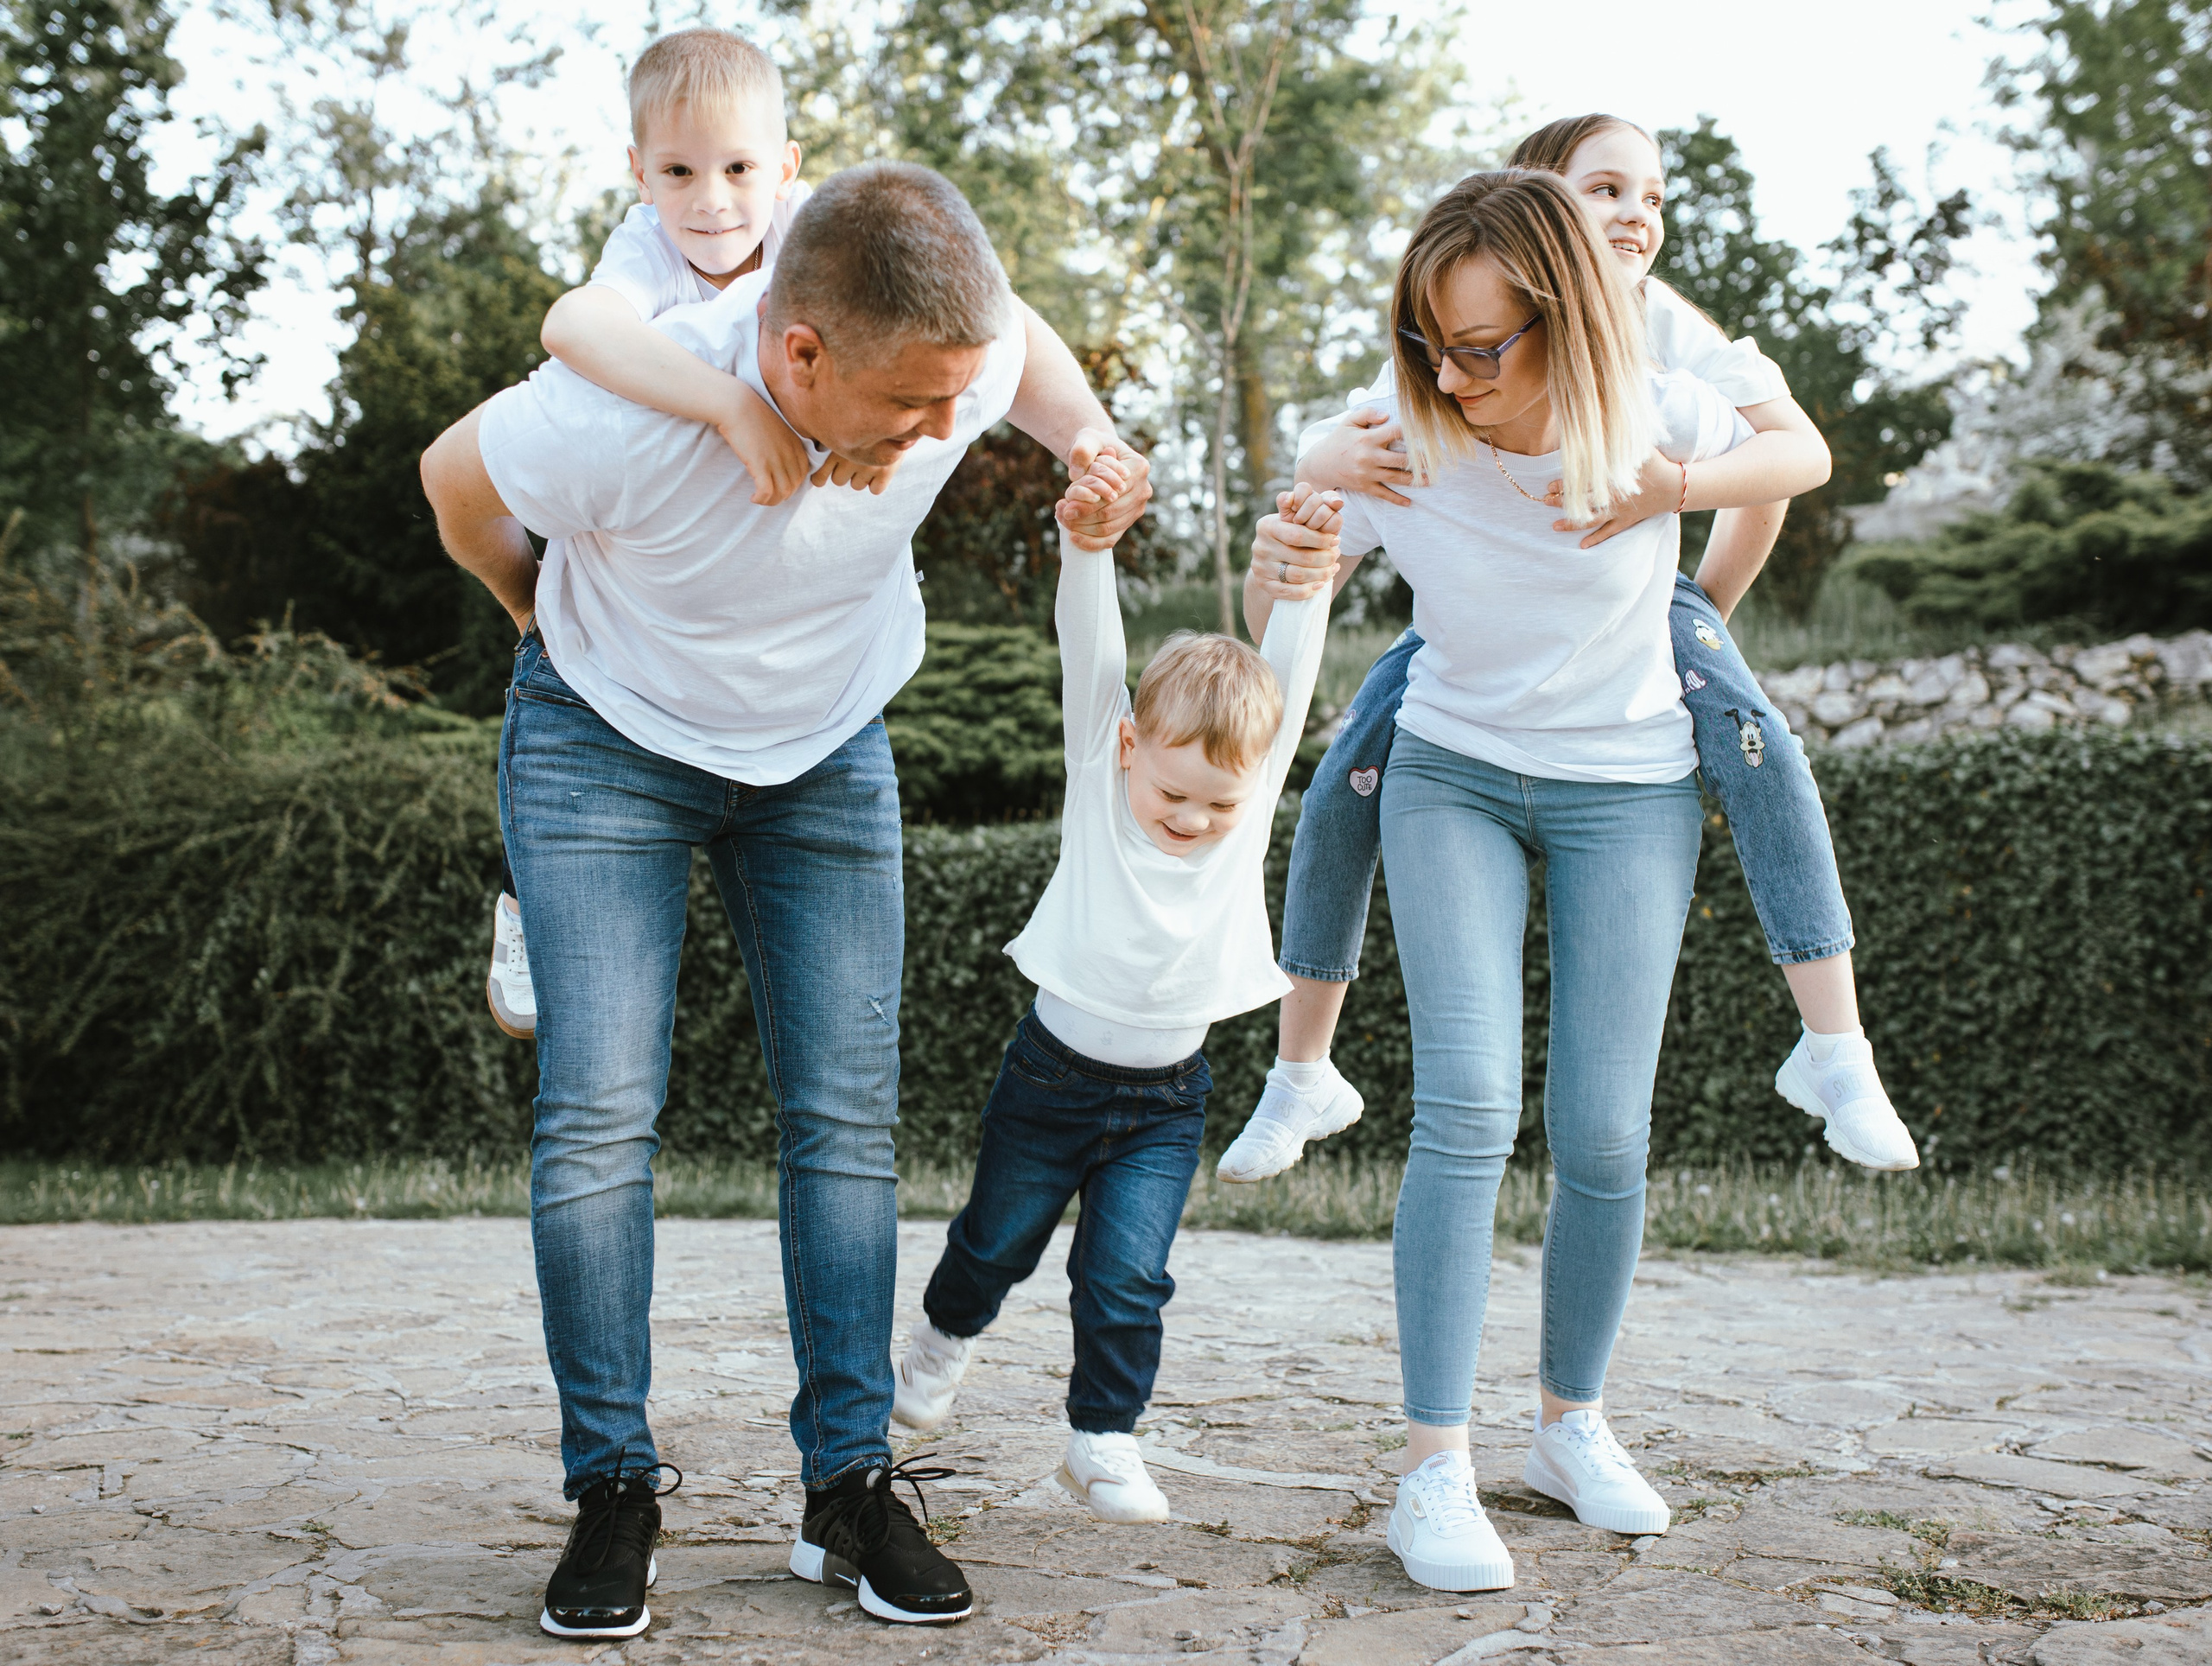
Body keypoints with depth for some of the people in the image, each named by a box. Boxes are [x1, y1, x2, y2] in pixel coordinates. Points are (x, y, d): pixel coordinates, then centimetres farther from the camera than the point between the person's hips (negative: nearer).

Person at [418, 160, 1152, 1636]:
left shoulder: (953, 356, -25)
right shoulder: (623, 416, -36)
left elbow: (1030, 337, 3)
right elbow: (456, 479, -13)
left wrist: (1091, 441, -19)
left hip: (828, 753, 3)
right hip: (609, 741, -3)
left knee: (847, 1117, -3)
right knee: (599, 1115, -11)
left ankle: (852, 1486, 5)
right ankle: (612, 1491, 1)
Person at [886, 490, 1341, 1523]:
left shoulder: (1252, 788, -9)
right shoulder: (1101, 768, -14)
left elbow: (1288, 670, -14)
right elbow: (1090, 652, -25)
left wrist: (1310, 561, -26)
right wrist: (1088, 541, -39)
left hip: (1165, 1097, 1)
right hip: (1054, 1073, 0)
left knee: (1127, 1276, -7)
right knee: (997, 1241, 18)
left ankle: (1103, 1441, 10)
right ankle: (947, 1334, 48)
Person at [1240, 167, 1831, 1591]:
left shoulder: (1657, 415, -17)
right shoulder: (1401, 446, -16)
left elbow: (1799, 462, 7)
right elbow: (1276, 629, -3)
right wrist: (1279, 568, -25)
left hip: (1629, 792, 1)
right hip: (1454, 778, 0)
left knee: (1604, 1136, -5)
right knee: (1469, 1104, -18)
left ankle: (1574, 1423, 18)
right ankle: (1437, 1471, -12)